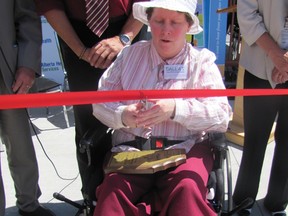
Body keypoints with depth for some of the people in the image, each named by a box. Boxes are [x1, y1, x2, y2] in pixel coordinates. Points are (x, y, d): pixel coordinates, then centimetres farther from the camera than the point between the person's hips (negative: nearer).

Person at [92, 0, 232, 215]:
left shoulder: (202, 61, 6)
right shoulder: (130, 54, 13)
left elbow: (221, 115, -6)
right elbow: (101, 101, 8)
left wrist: (176, 109, -22)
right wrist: (122, 116, -15)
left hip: (185, 148, -1)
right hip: (131, 148, 2)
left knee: (188, 189, -31)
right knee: (113, 189, -28)